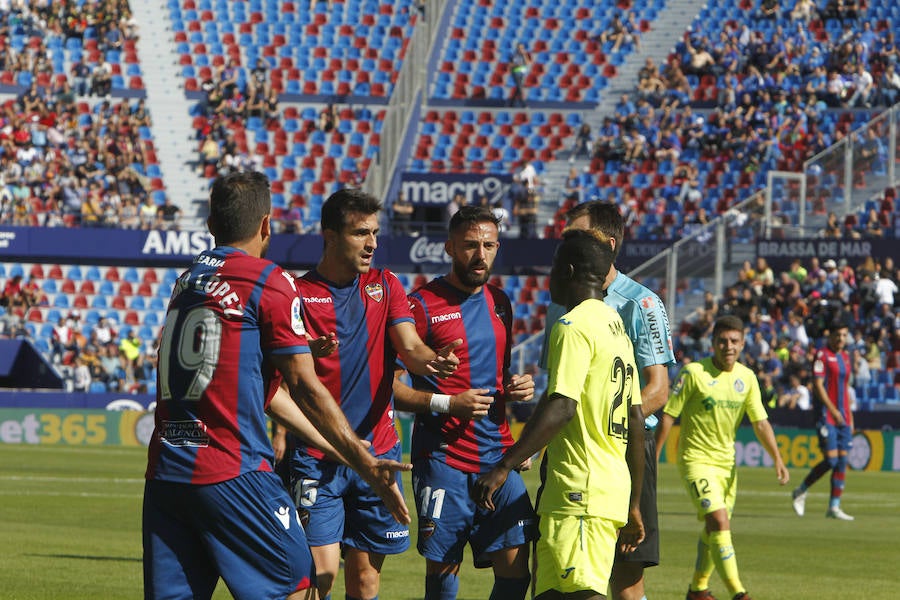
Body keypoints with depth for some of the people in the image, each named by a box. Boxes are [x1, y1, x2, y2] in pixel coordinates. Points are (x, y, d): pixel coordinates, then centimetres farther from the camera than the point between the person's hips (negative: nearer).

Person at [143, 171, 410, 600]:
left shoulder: (187, 280, 19)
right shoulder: (268, 282, -4)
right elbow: (304, 387, -4)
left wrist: (339, 448, 29)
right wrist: (367, 466, 3)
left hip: (163, 472, 7)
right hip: (230, 474, -7)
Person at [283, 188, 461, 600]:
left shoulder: (385, 285, 11)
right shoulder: (298, 293, -1)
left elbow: (410, 347, -3)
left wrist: (432, 360, -26)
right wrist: (306, 352, -27)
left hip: (378, 450, 3)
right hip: (316, 457, -3)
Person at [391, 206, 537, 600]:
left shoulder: (500, 303, 15)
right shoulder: (422, 305, -6)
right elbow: (388, 385, -8)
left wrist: (517, 387, 7)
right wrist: (446, 404, -17)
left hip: (498, 453, 5)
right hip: (443, 458, -5)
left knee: (515, 562, -4)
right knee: (442, 568, -3)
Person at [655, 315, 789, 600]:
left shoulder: (747, 378, 3)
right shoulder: (694, 373, -13)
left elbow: (760, 422, 4)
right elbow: (668, 415, -9)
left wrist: (777, 460, -7)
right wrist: (653, 458, -10)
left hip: (726, 461, 6)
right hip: (696, 459, -6)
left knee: (714, 528, 14)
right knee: (719, 521, -19)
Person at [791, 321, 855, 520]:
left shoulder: (845, 357, 15)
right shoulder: (822, 355, -8)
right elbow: (818, 385, -14)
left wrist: (850, 415, 18)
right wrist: (833, 410, -21)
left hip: (842, 416, 7)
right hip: (826, 414, -7)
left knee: (842, 461, 1)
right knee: (831, 459, -13)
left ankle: (834, 507, 5)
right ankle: (800, 493, 6)